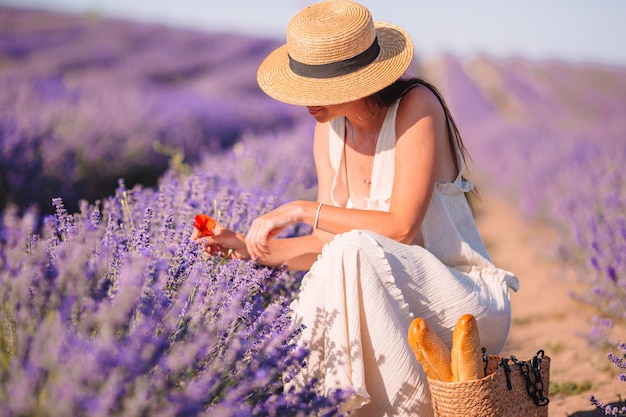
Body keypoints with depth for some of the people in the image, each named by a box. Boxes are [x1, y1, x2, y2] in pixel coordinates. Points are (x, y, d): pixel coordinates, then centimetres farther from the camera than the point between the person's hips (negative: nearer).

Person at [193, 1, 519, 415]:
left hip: (466, 300, -5)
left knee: (355, 250, -32)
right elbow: (327, 242, 5)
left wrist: (302, 209, -21)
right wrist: (250, 248, -5)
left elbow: (400, 226, -23)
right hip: (394, 306, 6)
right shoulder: (329, 132, 3)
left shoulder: (416, 107, -16)